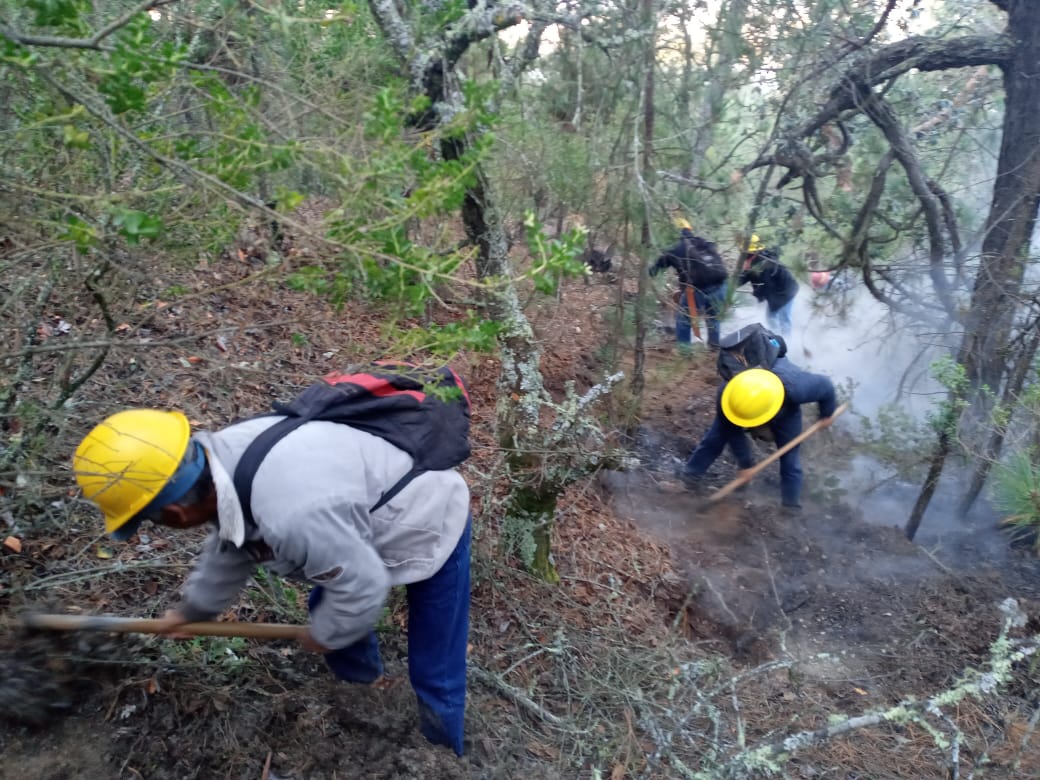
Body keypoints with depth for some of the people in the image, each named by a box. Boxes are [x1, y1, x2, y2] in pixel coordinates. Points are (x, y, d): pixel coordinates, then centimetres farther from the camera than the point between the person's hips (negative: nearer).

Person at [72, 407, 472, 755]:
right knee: (325, 606, 26)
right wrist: (192, 607, 26)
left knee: (434, 670, 2)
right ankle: (364, 684, 54)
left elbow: (361, 588, -29)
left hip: (432, 527, -8)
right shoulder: (225, 456, -14)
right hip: (376, 510, 8)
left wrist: (322, 635, -7)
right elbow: (230, 546, 8)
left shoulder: (291, 513, -45)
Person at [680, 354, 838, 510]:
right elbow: (733, 433, -25)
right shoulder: (726, 394, -43)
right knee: (715, 437, -1)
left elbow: (825, 386, -26)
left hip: (786, 410, 0)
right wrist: (745, 463, -14)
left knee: (789, 455, 0)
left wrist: (827, 414, -8)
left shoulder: (795, 387, -50)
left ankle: (791, 502, 19)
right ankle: (691, 474, 18)